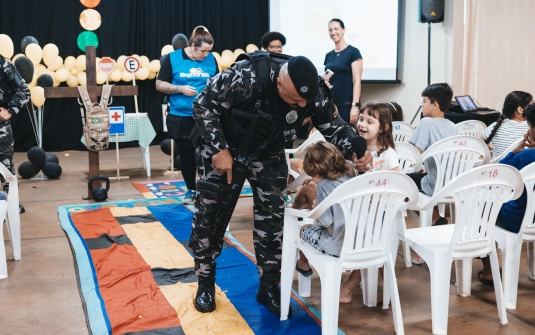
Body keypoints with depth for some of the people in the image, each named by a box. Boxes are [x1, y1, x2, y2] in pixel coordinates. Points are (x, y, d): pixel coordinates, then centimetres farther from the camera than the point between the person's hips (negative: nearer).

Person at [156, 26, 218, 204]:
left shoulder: (211, 59, 1)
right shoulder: (173, 58, -4)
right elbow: (160, 84, -2)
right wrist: (181, 89, -15)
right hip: (180, 117, 0)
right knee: (186, 153, 10)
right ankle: (191, 189, 27)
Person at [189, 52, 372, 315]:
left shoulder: (313, 93, -23)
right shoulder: (246, 77, -36)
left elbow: (332, 125, -7)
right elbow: (203, 104, -25)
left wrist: (357, 148, -26)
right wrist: (219, 149, -29)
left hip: (267, 152, 3)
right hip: (223, 145, -3)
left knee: (272, 216, 0)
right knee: (209, 212, -2)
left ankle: (269, 287, 15)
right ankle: (205, 285, 15)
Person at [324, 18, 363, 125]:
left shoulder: (353, 52, -4)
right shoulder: (329, 55, 13)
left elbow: (356, 81, -10)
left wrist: (355, 105, -17)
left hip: (347, 104, -5)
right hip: (331, 103, 6)